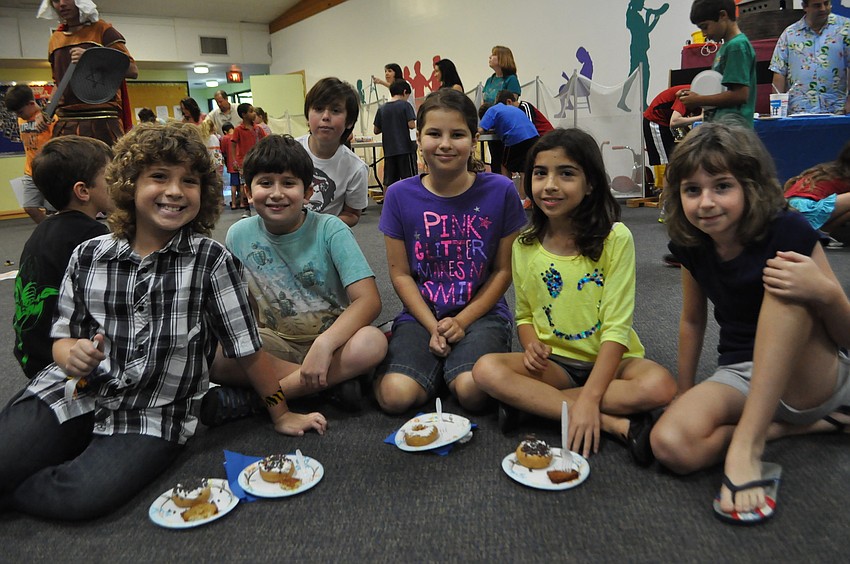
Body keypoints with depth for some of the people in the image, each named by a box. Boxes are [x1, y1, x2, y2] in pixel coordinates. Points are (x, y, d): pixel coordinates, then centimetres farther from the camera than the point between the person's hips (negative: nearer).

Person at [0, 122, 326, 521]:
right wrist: (73, 353, -15)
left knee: (84, 497, -26)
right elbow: (63, 338, 8)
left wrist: (281, 415, 0)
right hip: (72, 397, 3)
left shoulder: (211, 260, -10)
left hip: (155, 417, -2)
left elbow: (248, 348, -6)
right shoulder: (87, 257, 0)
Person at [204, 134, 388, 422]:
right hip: (276, 343, 2)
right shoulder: (239, 236, -2)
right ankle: (332, 380, -19)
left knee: (373, 342, -36)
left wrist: (324, 344, -33)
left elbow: (369, 299, -20)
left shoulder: (330, 230, -12)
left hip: (333, 336, -1)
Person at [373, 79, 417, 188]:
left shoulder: (382, 109, 6)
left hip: (389, 150, 4)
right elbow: (411, 125, -12)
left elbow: (376, 130, 8)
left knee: (388, 182, 8)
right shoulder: (405, 105, -5)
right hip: (405, 148, -4)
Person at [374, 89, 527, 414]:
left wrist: (462, 321, -10)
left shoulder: (500, 191, -5)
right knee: (395, 396, -22)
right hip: (421, 315, 2)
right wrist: (433, 327, -11)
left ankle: (458, 367, 6)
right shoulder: (400, 196, -2)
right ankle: (437, 364, 9)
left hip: (481, 313, -1)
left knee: (471, 391, -29)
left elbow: (504, 270, -1)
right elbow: (400, 274, 0)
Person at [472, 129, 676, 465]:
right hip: (555, 362, 3)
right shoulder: (524, 246, 0)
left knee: (659, 385, -33)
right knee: (486, 370, -26)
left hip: (609, 361, -2)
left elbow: (617, 326, -16)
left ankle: (529, 401, -22)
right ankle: (614, 423, -24)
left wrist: (589, 398, -26)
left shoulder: (615, 239, -12)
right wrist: (531, 346, -14)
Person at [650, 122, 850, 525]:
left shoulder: (789, 232, -16)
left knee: (785, 287, -33)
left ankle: (746, 441, -33)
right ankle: (784, 427, -5)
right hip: (739, 374, 4)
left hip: (812, 377, -3)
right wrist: (685, 396, 13)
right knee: (671, 446, -28)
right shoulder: (690, 243, -4)